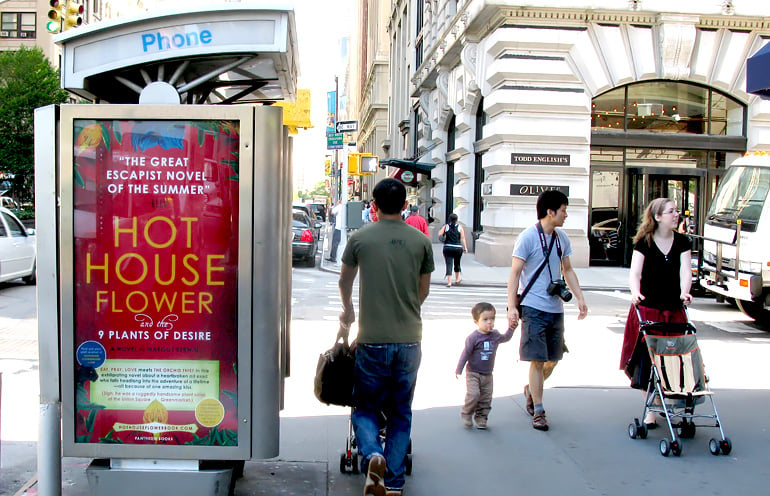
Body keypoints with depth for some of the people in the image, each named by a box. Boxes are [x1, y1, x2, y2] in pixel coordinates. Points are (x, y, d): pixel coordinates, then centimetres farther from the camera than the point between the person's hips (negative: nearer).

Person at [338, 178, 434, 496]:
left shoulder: (360, 238, 0)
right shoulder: (421, 241, 3)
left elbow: (345, 282, 15)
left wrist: (347, 312, 36)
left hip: (372, 341, -2)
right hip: (409, 341, 2)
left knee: (365, 408, 13)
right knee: (400, 414, 14)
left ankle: (372, 455, -14)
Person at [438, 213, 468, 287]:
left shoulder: (446, 227, 1)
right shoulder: (460, 227, 1)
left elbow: (439, 234, -7)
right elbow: (463, 238, -3)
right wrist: (465, 248, -1)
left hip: (447, 248, -1)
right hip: (458, 248, 1)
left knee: (449, 264, -2)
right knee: (457, 263, 20)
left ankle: (449, 282, -10)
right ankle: (457, 279, 35)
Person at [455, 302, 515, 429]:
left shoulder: (495, 335, 4)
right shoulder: (473, 337, -14)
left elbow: (505, 338, 27)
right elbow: (465, 353, -10)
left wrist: (511, 328, 15)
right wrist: (458, 370, -10)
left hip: (487, 375, 5)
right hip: (473, 373, -5)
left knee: (486, 397, 5)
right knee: (473, 394, -16)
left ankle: (481, 418, 19)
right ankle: (466, 414, 6)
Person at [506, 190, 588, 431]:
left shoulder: (562, 238, 11)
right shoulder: (528, 237, -9)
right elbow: (514, 273, -9)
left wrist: (580, 297, 12)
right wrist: (512, 307, -16)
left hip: (556, 309, 6)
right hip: (534, 309, -6)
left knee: (552, 360, 11)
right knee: (537, 360, -4)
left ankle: (531, 390, 36)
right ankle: (538, 411, 6)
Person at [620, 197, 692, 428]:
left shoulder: (682, 241, 4)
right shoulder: (644, 242, -4)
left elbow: (685, 271, -6)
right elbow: (635, 272, -13)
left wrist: (684, 293, -26)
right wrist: (636, 293, -33)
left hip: (674, 309, 2)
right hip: (647, 308, -2)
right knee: (648, 358, -3)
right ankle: (651, 409, 6)